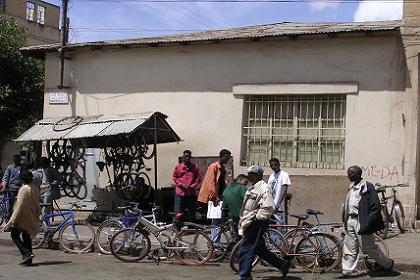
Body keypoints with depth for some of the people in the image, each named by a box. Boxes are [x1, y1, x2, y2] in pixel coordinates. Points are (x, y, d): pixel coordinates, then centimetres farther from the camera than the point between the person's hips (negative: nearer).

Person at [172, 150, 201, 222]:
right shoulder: (178, 167, 4)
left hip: (191, 193, 0)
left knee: (191, 211, 6)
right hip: (180, 192, 0)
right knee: (178, 212, -2)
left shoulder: (195, 167, 3)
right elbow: (174, 178, 6)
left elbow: (198, 178, 3)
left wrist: (192, 186, -8)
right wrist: (182, 185, -8)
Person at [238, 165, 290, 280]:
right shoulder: (253, 188, 18)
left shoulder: (264, 188, -15)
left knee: (245, 251, -8)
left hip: (256, 224, -11)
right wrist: (242, 221, 23)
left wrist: (256, 218, -20)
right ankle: (283, 264, 26)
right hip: (250, 225, 11)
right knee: (261, 250, 17)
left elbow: (268, 208, -25)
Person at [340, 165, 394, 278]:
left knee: (368, 247, 1)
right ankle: (349, 272, 13)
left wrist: (368, 223, -20)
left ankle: (387, 264, 21)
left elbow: (375, 207, -16)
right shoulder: (351, 187, 13)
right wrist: (345, 220, 15)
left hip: (361, 221, -8)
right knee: (349, 248, 7)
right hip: (350, 221, 8)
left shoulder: (367, 187, -13)